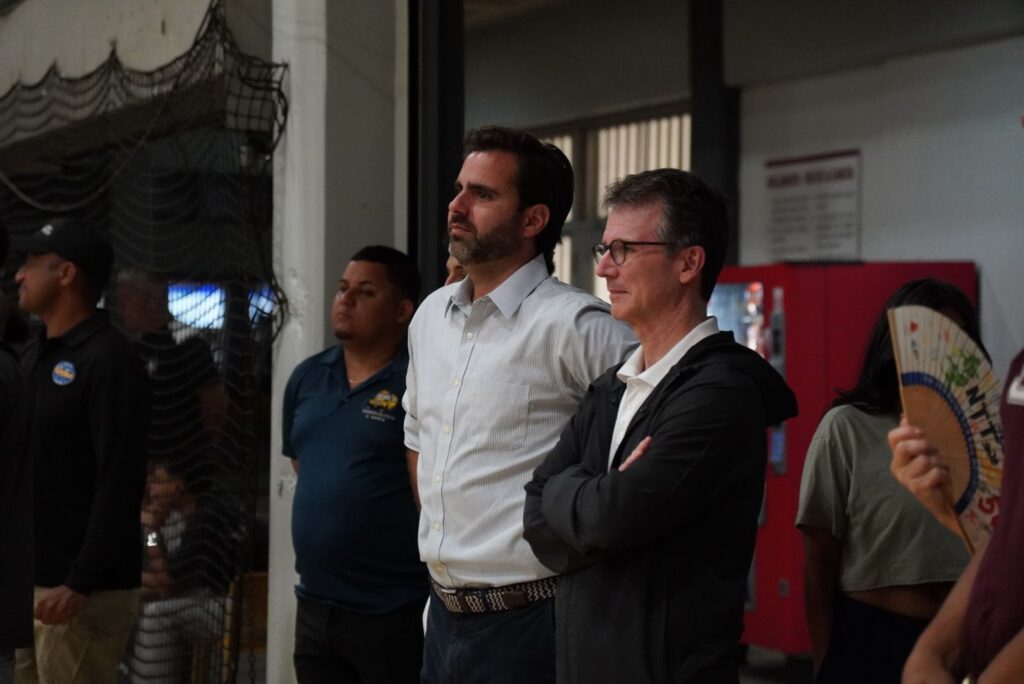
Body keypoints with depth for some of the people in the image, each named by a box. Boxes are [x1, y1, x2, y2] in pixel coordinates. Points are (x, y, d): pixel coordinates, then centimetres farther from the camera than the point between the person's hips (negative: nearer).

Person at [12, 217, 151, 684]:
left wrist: (80, 584, -22)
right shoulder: (34, 355, 15)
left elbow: (120, 485, -19)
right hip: (28, 581, 8)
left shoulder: (108, 359, -12)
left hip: (86, 590, -8)